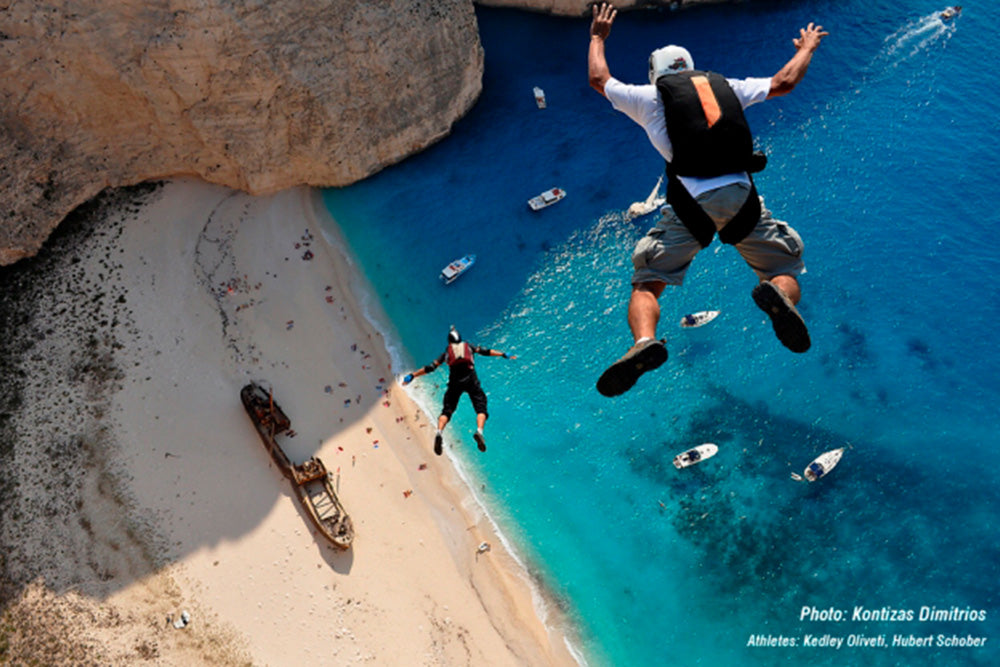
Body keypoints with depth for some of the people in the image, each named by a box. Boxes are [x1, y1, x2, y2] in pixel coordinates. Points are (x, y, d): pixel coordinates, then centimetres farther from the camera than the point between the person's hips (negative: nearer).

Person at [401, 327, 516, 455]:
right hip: (470, 379, -1)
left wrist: (412, 375, 23)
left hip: (455, 381, 1)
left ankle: (439, 432, -22)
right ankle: (479, 431, -29)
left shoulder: (446, 352, 22)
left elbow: (430, 367, 17)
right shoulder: (469, 347, 24)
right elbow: (486, 352, 20)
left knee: (446, 410, 5)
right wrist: (504, 355, 27)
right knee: (481, 407, -1)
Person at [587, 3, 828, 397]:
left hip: (691, 200, -2)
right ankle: (776, 294, -23)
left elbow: (599, 78, 34)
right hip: (741, 196, 2)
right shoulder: (726, 86, 25)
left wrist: (598, 37, 52)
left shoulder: (650, 96, 19)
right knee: (785, 271, 13)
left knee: (647, 282, 4)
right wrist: (807, 48, 56)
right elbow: (783, 82, 36)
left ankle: (644, 340, -26)